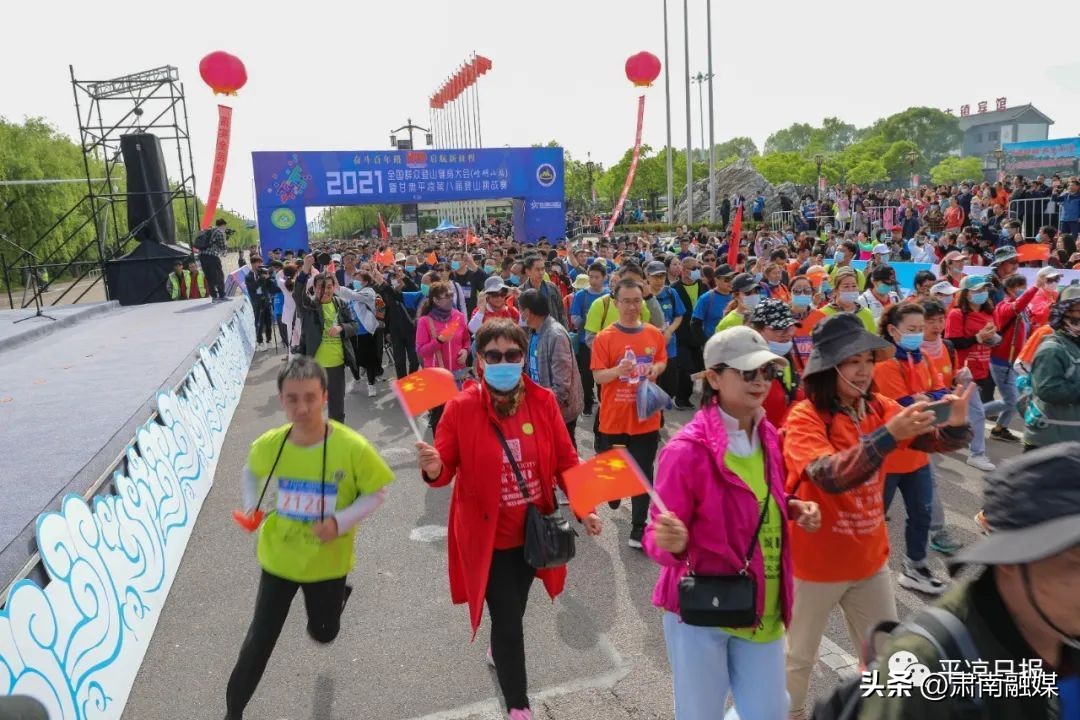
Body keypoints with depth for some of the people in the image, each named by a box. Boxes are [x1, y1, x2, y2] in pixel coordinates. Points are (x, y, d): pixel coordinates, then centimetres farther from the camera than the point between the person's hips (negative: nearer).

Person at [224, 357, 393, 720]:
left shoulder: (353, 448, -27)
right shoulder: (268, 445, -17)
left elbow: (376, 493, -13)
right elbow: (251, 473, 8)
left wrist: (341, 522, -26)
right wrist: (251, 506, -6)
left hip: (328, 562, -1)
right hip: (279, 557, 1)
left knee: (323, 633, 23)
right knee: (260, 641, 10)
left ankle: (334, 597, 58)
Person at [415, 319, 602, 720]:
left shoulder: (543, 401, -9)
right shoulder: (461, 407, -17)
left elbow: (565, 460, -1)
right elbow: (446, 470, -11)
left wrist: (584, 508, -8)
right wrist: (433, 468, -34)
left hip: (534, 530, 4)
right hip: (489, 536, -4)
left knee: (515, 609, 26)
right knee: (507, 620, 3)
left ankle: (498, 650, 60)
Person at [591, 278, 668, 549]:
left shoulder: (654, 334, 1)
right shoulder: (604, 337, -8)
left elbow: (662, 361, 16)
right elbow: (597, 375, -10)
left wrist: (655, 369, -6)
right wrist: (618, 370, -28)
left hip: (646, 417, 2)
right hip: (613, 417, -1)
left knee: (643, 473, 4)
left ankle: (638, 528, 14)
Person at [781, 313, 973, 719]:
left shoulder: (878, 408, -2)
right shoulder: (805, 417, -21)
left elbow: (937, 441, -8)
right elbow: (831, 476, -36)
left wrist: (956, 423, -30)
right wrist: (888, 436, -44)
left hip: (869, 557, 5)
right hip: (816, 562, -5)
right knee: (799, 656, 15)